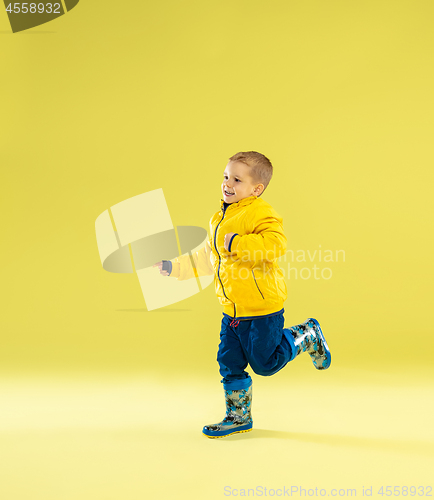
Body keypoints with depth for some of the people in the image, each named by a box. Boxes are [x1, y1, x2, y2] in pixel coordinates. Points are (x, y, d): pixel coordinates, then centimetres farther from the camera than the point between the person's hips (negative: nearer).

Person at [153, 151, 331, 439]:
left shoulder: (260, 213, -16)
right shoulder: (220, 218, 12)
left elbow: (276, 245, -34)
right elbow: (207, 258, 22)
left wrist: (236, 243, -31)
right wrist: (173, 267, 18)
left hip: (262, 308, -8)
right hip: (232, 308, 8)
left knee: (265, 363, 3)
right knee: (230, 363, 10)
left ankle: (306, 337, 25)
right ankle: (238, 417, 23)